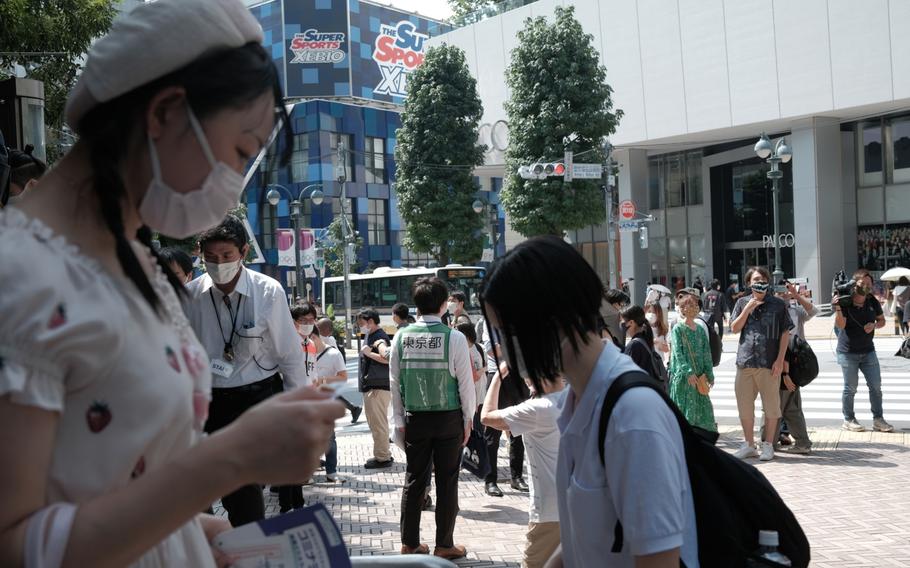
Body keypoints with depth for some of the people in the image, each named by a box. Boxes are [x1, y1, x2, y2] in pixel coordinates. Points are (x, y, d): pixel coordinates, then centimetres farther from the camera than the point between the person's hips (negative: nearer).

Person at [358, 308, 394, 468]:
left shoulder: (379, 338, -15)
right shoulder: (370, 335, 16)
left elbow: (387, 357, -31)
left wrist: (369, 353, -24)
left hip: (378, 388, -11)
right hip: (371, 386, 11)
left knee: (378, 423, -5)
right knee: (375, 422, 17)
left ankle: (382, 458, 1)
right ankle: (384, 454, 25)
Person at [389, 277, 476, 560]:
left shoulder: (402, 336, -3)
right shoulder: (454, 338, -12)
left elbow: (395, 381, 2)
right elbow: (466, 382, -7)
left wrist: (399, 420, 10)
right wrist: (468, 419, 4)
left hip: (414, 419, 3)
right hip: (449, 418, -3)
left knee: (414, 480, 11)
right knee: (447, 482, 6)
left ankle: (409, 543, 18)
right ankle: (444, 545, 13)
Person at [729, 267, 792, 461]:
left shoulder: (778, 304, 2)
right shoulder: (742, 303, 10)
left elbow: (785, 333, 1)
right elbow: (735, 328, 4)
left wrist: (780, 360, -7)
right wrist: (747, 310, -9)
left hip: (769, 364, -3)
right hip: (745, 362, 3)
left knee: (771, 407, 2)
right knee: (744, 406, 8)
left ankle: (768, 445, 13)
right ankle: (748, 445, 20)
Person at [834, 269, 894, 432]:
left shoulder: (872, 301, 1)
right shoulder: (845, 302, -13)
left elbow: (882, 320, 12)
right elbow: (840, 325, -20)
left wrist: (874, 325, -10)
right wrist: (837, 308, -36)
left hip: (868, 350, 5)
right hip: (848, 352, -5)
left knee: (876, 386, 4)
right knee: (850, 388, 3)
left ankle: (878, 420, 13)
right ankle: (849, 420, 16)